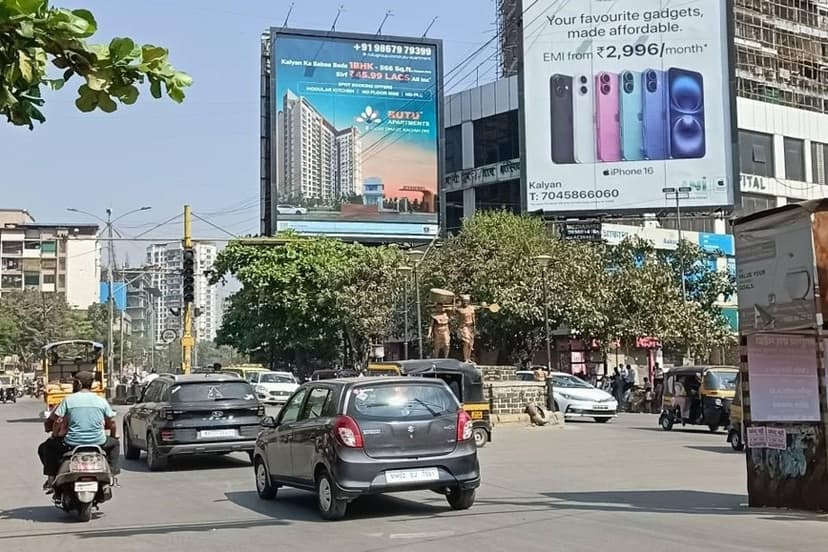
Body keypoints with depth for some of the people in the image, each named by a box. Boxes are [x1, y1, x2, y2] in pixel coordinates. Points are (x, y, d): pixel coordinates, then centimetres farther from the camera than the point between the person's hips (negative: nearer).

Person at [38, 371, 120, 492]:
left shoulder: (68, 400, -3)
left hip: (72, 444, -2)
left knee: (45, 447, 23)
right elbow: (111, 423, 8)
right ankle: (111, 472, 19)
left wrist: (54, 435, 13)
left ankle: (51, 478, 11)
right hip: (98, 443, 2)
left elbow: (57, 422, -6)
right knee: (114, 443, 34)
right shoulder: (101, 401, 3)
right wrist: (113, 436, 27)